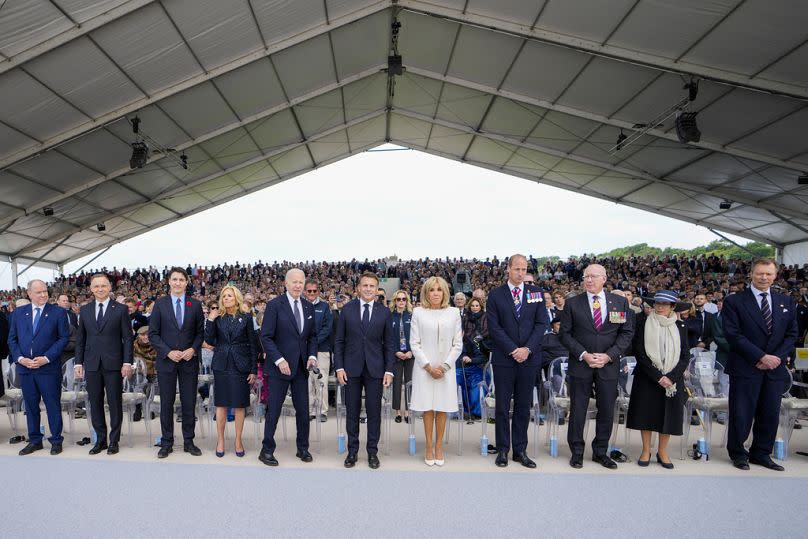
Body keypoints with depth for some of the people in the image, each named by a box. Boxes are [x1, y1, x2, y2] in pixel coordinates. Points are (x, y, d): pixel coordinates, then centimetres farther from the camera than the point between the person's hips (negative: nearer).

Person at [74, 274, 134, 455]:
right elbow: (80, 338, 12)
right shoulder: (84, 310, 9)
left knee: (115, 403, 3)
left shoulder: (121, 309, -1)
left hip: (113, 364, -3)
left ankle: (114, 441, 15)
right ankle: (100, 440, 21)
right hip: (92, 365, 3)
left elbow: (127, 338, -2)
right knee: (95, 403, 9)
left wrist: (127, 362, -8)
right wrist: (78, 362, 6)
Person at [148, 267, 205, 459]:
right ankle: (167, 443, 17)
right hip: (166, 360, -1)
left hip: (189, 360, 1)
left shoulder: (195, 304, 4)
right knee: (166, 403, 6)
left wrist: (193, 349, -10)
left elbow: (200, 332, 6)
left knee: (189, 403, 6)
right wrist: (168, 352, -12)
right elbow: (153, 333, -1)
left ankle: (188, 442, 17)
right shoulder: (160, 304, 1)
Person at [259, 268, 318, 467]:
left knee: (303, 410, 10)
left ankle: (303, 448, 25)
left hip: (301, 366, 5)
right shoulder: (274, 305, -9)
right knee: (274, 411, 4)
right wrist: (279, 360, -18)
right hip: (279, 366, -5)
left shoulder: (309, 307, 8)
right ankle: (267, 450, 18)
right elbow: (266, 337, -11)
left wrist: (312, 355, -2)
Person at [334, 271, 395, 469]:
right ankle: (352, 450, 22)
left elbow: (389, 343, 3)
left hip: (375, 369, 0)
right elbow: (339, 340, 3)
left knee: (374, 411, 6)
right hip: (352, 368, 0)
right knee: (352, 411, 8)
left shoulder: (384, 312, 1)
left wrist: (389, 370, -3)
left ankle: (373, 451, 19)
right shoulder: (347, 309, 1)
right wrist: (339, 367, -4)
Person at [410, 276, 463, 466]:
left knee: (442, 408, 5)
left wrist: (444, 366, -7)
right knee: (428, 408, 3)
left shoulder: (454, 312, 3)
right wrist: (428, 366, -8)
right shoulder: (418, 312, 0)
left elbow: (458, 344, 3)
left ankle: (439, 447, 16)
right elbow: (414, 343, -2)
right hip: (424, 368, -1)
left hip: (446, 368, 1)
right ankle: (429, 447, 15)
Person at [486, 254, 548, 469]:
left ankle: (520, 450, 18)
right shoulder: (496, 295, 1)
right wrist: (512, 350, -12)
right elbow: (494, 327, -5)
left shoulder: (536, 293, 7)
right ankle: (502, 450, 15)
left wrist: (527, 349, -10)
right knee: (502, 406, 5)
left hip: (529, 358, 2)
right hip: (504, 359, -2)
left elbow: (542, 323, 1)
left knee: (523, 406, 8)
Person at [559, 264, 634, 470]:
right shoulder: (572, 303, 0)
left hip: (608, 365, 1)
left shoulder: (620, 303, 3)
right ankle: (577, 452, 19)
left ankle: (600, 452, 26)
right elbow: (565, 333, -1)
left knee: (607, 411, 10)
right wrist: (583, 355, -13)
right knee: (578, 411, 5)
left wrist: (609, 356, -11)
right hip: (580, 364, -1)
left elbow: (627, 333, 1)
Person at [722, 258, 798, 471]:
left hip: (775, 368, 4)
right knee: (741, 413, 2)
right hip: (745, 368, -4)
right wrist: (762, 357, -15)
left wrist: (777, 357, -7)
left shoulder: (786, 301, 11)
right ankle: (737, 453, 20)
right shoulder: (734, 301, -4)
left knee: (770, 413, 11)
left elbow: (791, 334, 8)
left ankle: (761, 454, 27)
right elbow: (733, 335, -11)